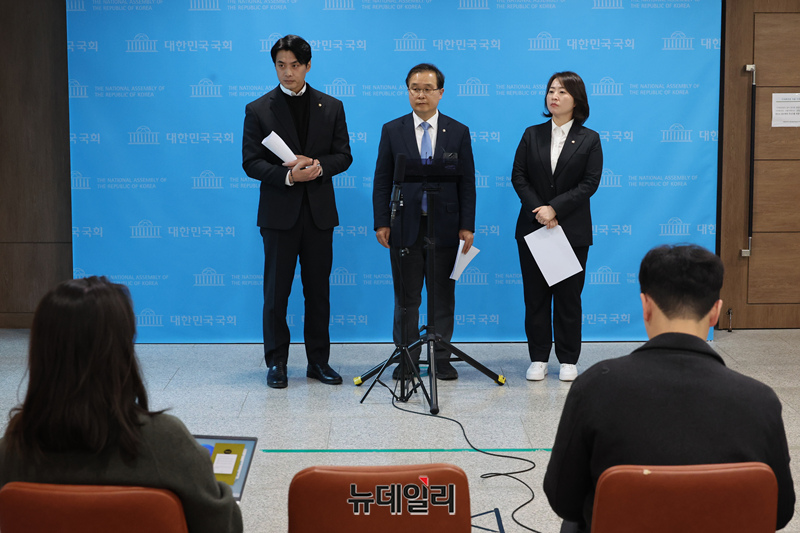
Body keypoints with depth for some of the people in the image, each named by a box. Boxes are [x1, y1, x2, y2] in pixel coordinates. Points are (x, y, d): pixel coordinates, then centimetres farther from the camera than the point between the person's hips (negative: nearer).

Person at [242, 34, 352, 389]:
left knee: (318, 290, 8)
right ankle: (276, 363, 12)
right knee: (276, 291, 3)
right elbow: (251, 162, -3)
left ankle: (318, 361, 17)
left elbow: (343, 156, 5)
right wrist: (288, 176, -19)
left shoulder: (331, 107, 8)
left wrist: (317, 165, -15)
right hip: (279, 213, -2)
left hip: (319, 212, 2)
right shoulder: (258, 110, 1)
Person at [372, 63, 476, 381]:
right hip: (406, 226, 0)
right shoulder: (392, 131, 5)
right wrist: (381, 223, -3)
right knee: (406, 297, 5)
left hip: (444, 227, 0)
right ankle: (407, 359, 14)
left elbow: (467, 182, 4)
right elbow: (382, 181, 4)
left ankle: (441, 358, 15)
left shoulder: (458, 132, 5)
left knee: (443, 296, 6)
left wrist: (467, 225, -3)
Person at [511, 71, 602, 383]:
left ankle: (568, 360, 13)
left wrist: (555, 208, -17)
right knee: (535, 295, 4)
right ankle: (538, 359, 13)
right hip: (533, 228, 2)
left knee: (568, 295, 3)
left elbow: (590, 183, -7)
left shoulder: (589, 140, 2)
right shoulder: (532, 135, 8)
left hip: (572, 230, -2)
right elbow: (518, 176, 1)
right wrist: (538, 212, -12)